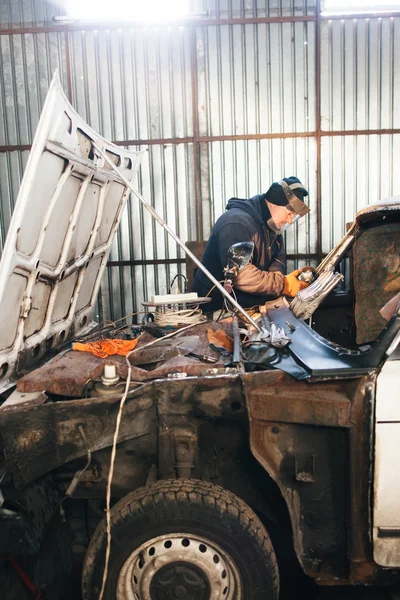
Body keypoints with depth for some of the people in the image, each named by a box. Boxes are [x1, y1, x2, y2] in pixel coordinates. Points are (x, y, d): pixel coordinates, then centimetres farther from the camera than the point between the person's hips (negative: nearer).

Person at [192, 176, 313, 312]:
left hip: (246, 302, 9)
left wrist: (276, 275, -11)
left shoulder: (271, 224, 9)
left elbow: (278, 258, 13)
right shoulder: (237, 223, -23)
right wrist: (284, 285, -27)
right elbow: (239, 274, -32)